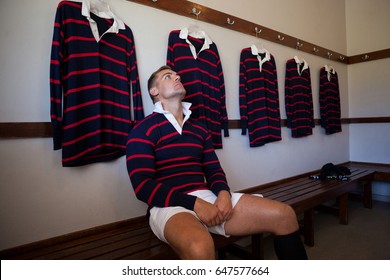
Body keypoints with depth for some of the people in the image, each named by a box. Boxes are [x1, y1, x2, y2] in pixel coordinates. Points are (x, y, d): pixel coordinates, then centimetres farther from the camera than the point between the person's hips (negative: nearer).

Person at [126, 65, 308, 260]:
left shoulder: (199, 129, 18)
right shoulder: (143, 131, -1)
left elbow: (213, 169, 15)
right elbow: (143, 186, -10)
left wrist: (223, 193, -9)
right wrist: (195, 204, -18)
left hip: (208, 196, 6)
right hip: (169, 205, -5)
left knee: (284, 215, -6)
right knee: (200, 247, -42)